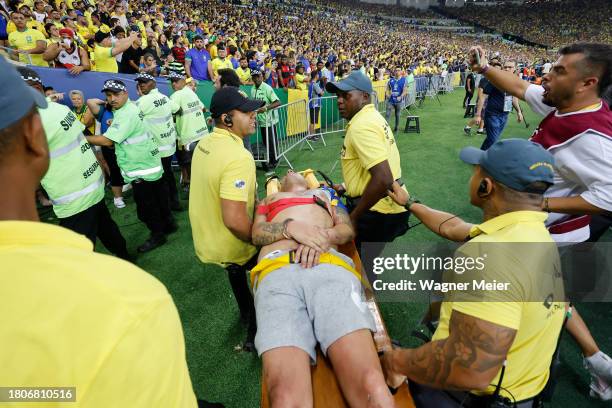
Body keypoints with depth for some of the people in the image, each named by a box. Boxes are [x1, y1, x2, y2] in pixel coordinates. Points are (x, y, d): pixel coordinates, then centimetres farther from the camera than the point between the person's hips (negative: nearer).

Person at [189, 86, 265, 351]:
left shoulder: (205, 143, -2)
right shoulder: (238, 157, -31)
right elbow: (234, 220, -36)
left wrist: (253, 200, 15)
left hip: (205, 238, 8)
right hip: (230, 249, -8)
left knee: (237, 267, 35)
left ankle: (246, 313, 58)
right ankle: (255, 333, 32)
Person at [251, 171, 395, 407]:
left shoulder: (326, 194, 41)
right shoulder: (269, 200, 40)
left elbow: (348, 230, 22)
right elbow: (257, 233, 18)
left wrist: (324, 235, -1)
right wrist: (290, 227, -3)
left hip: (331, 268, 1)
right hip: (277, 273, 0)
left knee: (371, 387, -23)